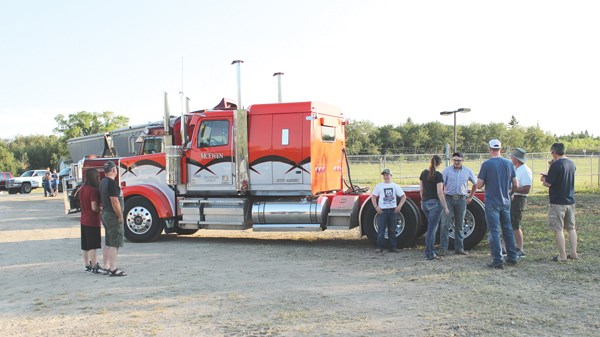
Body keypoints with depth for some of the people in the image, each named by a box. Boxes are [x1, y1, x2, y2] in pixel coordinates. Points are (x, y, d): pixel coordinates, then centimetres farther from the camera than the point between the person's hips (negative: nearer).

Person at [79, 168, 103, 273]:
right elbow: (94, 207, -22)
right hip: (92, 221, -8)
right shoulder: (93, 190, -19)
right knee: (93, 246, -3)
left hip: (84, 220, 8)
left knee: (86, 246, 15)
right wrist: (101, 209, -3)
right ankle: (94, 267, 2)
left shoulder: (82, 189, 7)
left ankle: (87, 265, 23)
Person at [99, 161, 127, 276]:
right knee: (114, 244, -7)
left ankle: (106, 267, 20)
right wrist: (120, 216, -17)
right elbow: (114, 201, -22)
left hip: (105, 214, 10)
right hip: (113, 215, -10)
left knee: (108, 244, 14)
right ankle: (113, 269, -6)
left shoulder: (103, 182, 12)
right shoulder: (112, 183, -18)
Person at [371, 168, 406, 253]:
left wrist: (399, 206, -4)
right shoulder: (379, 186, 3)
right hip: (382, 210, -1)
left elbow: (403, 196, 7)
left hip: (393, 210, 2)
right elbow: (373, 197, 4)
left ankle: (393, 247, 13)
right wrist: (376, 207, -8)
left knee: (392, 230, 7)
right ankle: (380, 247, 3)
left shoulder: (395, 186, 6)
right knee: (381, 230, -2)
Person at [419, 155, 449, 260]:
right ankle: (429, 254, -1)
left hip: (425, 203, 7)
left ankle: (432, 251, 20)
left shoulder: (424, 173, 7)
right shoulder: (438, 175, -13)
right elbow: (440, 192, -15)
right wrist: (445, 207, -10)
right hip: (435, 203, -7)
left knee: (432, 228, 17)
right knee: (432, 229, -3)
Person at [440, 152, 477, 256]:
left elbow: (475, 184, 17)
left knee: (459, 226, 10)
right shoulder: (446, 170, -1)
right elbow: (441, 185, -2)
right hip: (449, 199, -2)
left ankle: (459, 248, 18)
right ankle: (443, 249, -4)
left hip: (461, 200, 2)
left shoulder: (467, 171, 5)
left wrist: (470, 197, 13)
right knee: (445, 224, -7)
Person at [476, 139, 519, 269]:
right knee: (508, 229, 16)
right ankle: (512, 257, 23)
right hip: (506, 202, 5)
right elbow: (516, 185, 5)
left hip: (492, 202, -4)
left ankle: (498, 261, -1)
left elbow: (479, 185, -11)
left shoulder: (486, 164, -12)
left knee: (494, 231, 0)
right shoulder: (509, 163, 2)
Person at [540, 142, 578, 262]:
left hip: (558, 202, -7)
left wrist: (544, 179, 3)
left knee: (558, 229, 0)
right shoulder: (571, 163, 7)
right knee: (571, 228, 15)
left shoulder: (556, 165, -18)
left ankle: (562, 256, 3)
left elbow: (548, 183, -18)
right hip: (571, 200, 8)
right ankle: (574, 253, 19)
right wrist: (548, 177, 17)